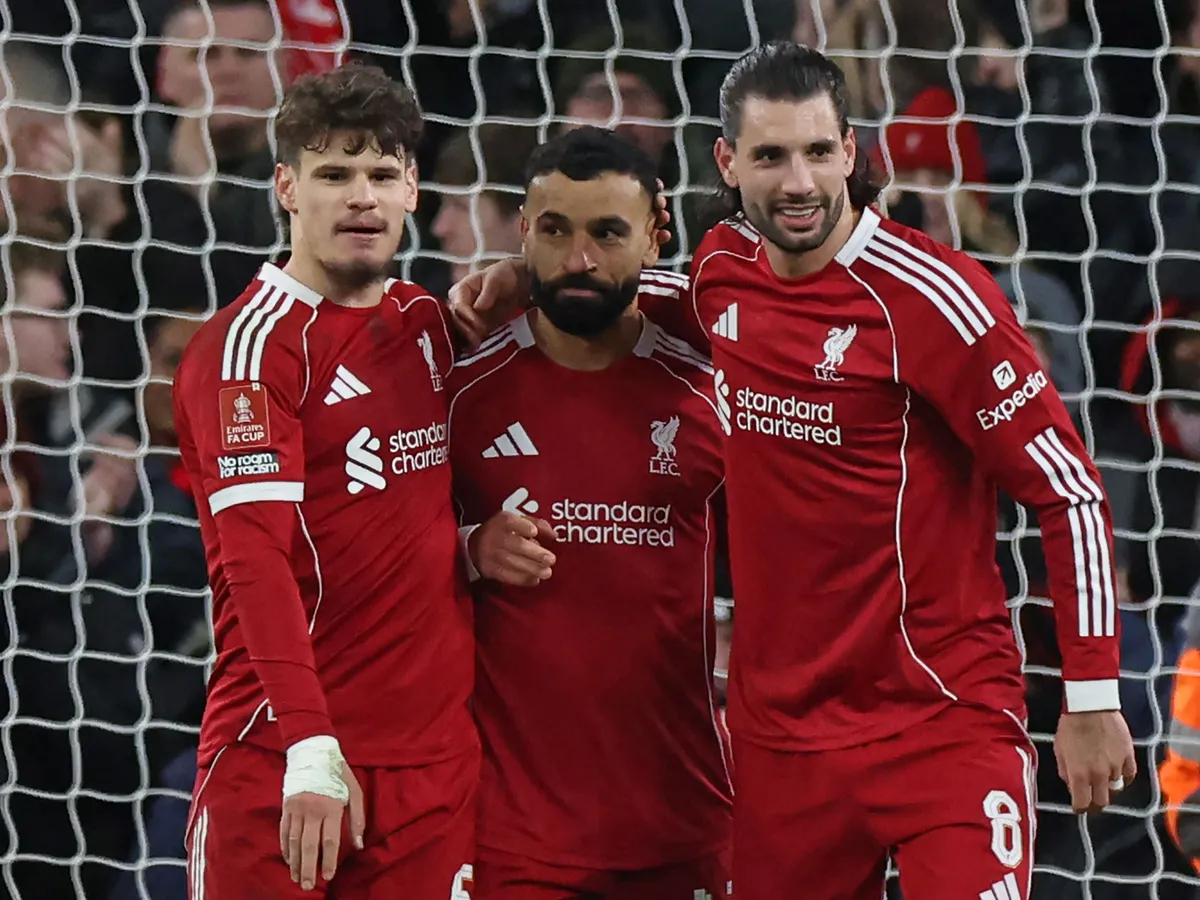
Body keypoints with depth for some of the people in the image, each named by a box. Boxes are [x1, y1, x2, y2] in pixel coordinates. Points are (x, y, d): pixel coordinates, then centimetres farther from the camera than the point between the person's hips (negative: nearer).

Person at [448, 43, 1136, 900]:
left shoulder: (933, 297, -13)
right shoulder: (722, 268, 4)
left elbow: (1070, 490, -9)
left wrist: (1093, 699, -8)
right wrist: (528, 273, 15)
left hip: (945, 721, -5)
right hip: (781, 726, 6)